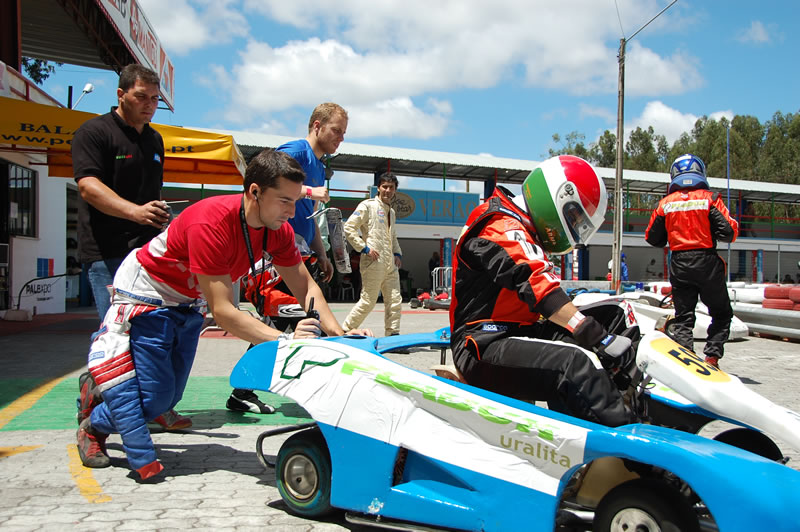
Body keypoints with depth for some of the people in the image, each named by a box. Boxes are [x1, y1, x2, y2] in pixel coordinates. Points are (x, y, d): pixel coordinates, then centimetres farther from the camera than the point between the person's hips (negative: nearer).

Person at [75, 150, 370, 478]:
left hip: (189, 304, 7)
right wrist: (284, 339, -48)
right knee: (153, 398, -12)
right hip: (146, 294, -7)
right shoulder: (211, 224, -38)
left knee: (169, 396, 12)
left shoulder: (278, 229, -16)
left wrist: (339, 334, -25)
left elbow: (305, 287, -10)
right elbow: (222, 312, -39)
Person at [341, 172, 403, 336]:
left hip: (390, 264, 8)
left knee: (395, 301, 3)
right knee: (368, 301, -5)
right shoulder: (368, 205, -4)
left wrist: (398, 253, 15)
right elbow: (348, 227, -11)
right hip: (373, 262, -7)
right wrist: (364, 248, -15)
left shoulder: (391, 211, 20)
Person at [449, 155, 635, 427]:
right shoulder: (503, 228, -14)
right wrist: (600, 337, -31)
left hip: (514, 335, 11)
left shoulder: (522, 230, 20)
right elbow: (537, 287, -26)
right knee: (575, 364, -29)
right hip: (485, 346, -11)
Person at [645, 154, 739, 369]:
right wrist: (711, 233, 10)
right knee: (721, 314, 13)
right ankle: (712, 356, 3)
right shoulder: (710, 198, -4)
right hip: (707, 262, -2)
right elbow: (729, 232, -10)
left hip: (679, 264, 2)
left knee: (683, 317, 9)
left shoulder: (666, 203, 3)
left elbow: (652, 238, 9)